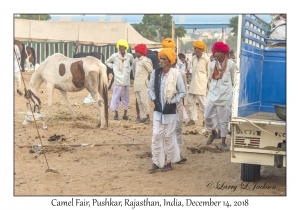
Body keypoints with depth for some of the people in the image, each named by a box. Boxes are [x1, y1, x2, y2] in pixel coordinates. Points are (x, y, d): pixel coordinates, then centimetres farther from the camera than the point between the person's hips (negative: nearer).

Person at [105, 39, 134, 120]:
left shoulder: (129, 56, -1)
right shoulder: (114, 56, -4)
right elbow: (107, 62, 12)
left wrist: (130, 69, 3)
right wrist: (113, 67, 0)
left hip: (126, 80, 2)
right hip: (118, 80, -2)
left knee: (126, 98, 9)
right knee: (116, 97, -1)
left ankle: (125, 114, 19)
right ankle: (116, 114, 10)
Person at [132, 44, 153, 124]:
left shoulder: (145, 61, -12)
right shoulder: (136, 60, 10)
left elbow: (151, 71, -7)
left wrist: (145, 76, 6)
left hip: (143, 84, -8)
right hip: (136, 83, 8)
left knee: (144, 100, -9)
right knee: (139, 101, 8)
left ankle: (148, 117, 1)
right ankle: (143, 117, 13)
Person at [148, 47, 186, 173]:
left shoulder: (176, 74, -12)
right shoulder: (155, 73, -2)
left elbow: (182, 92, -5)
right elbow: (151, 89, 9)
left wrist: (172, 102, -13)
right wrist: (154, 100, -5)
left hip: (170, 111, -3)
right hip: (158, 110, 3)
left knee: (169, 136, 6)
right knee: (156, 135, 1)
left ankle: (169, 162, 19)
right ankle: (156, 162, 10)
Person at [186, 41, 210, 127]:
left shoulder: (206, 59, -7)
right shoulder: (193, 58, 9)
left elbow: (209, 72, -2)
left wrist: (208, 83, -1)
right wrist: (192, 80, 16)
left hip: (201, 84, -6)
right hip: (193, 83, 6)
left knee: (202, 102, -2)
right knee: (190, 101, 6)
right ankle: (192, 119, 14)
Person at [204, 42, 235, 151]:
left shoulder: (231, 64, -7)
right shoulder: (212, 64, 0)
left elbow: (232, 80, 6)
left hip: (225, 96, -3)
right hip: (213, 94, 3)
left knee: (224, 120, 4)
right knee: (207, 117, 7)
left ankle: (223, 142, 16)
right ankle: (213, 133, 35)